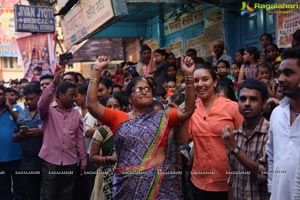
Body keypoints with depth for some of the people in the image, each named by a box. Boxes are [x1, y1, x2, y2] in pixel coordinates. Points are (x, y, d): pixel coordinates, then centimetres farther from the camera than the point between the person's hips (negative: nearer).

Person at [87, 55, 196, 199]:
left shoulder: (163, 117, 6)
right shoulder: (118, 118, 6)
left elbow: (188, 110, -7)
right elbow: (92, 105, -3)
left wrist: (188, 76, -15)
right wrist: (96, 71, -8)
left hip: (160, 182, 0)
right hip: (127, 182, 1)